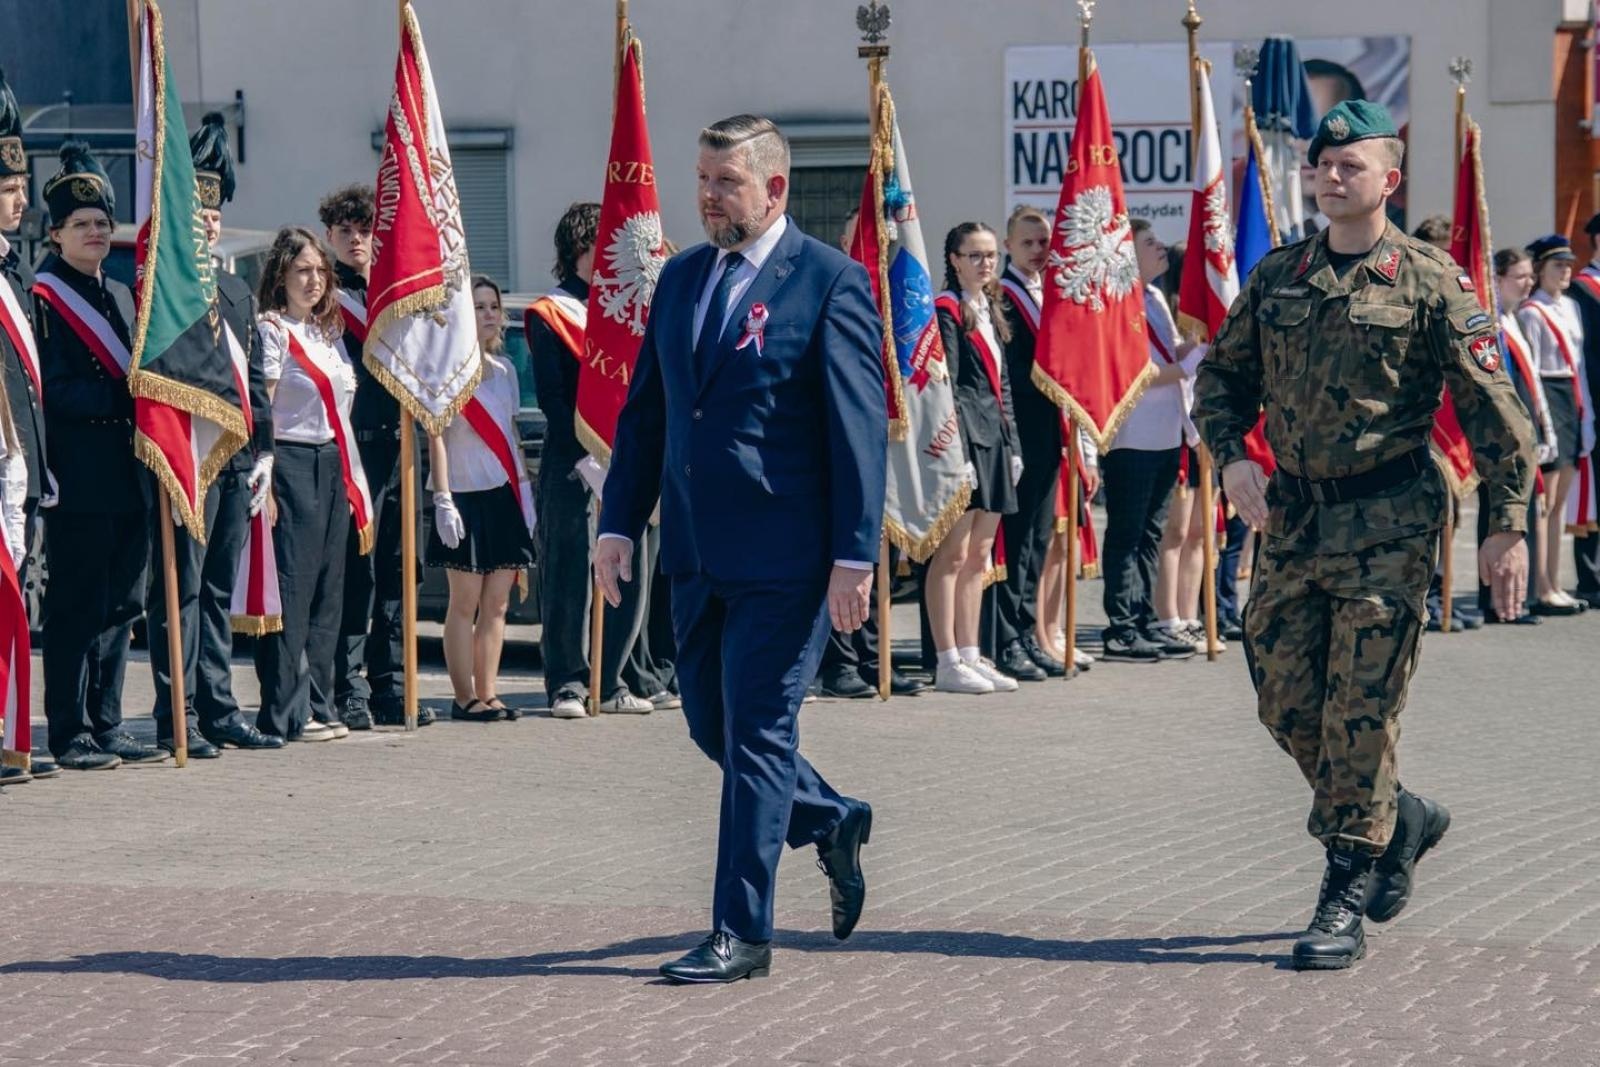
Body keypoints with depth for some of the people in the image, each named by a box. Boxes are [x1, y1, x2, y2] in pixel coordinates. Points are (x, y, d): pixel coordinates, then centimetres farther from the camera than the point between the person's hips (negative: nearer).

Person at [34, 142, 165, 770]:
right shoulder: (43, 297, -8)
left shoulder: (120, 295, 18)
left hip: (126, 477, 8)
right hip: (79, 481, -8)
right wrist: (121, 394, -18)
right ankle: (71, 736, 0)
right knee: (76, 607, -4)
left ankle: (107, 727, 16)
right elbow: (50, 390, -14)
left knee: (121, 605, 10)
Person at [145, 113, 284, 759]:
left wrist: (263, 450, 14)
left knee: (219, 589, 12)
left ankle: (219, 711, 17)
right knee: (182, 589, -5)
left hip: (237, 461, 8)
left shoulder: (236, 293, 19)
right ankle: (178, 720, -3)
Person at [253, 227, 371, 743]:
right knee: (291, 589, -8)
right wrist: (264, 483, -17)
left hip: (332, 467, 8)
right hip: (290, 464, -8)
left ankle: (319, 704, 13)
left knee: (328, 590, 8)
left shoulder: (329, 333, 17)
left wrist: (355, 487, 17)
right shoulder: (271, 329, -5)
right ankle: (285, 713, -6)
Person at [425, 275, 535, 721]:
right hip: (465, 497, -6)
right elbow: (436, 437, -8)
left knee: (496, 603, 5)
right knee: (465, 603, -2)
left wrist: (524, 488, 13)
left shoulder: (504, 368, 14)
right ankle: (465, 698, 0)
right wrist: (442, 498, -14)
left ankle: (488, 693, 8)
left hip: (505, 495, 6)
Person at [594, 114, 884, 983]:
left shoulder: (831, 283, -8)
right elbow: (644, 409, 16)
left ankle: (741, 934, 2)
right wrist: (619, 523, 9)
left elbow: (860, 426, -10)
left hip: (783, 557, -7)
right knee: (711, 725, 14)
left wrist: (854, 556, -15)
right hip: (696, 552, 7)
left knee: (756, 734, -4)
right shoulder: (680, 279, 12)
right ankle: (830, 822, 38)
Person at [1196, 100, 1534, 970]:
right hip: (1292, 519, 5)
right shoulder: (1277, 276, 10)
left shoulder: (1429, 281, -5)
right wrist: (1230, 455, -5)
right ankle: (1402, 819, 31)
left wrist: (1508, 525, -10)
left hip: (1388, 526, -5)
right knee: (1286, 701, 7)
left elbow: (1491, 407, -5)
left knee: (1360, 709, -6)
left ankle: (1344, 905, 2)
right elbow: (1223, 375, 16)